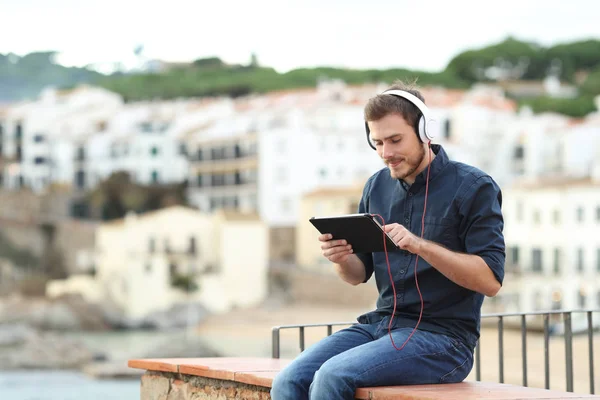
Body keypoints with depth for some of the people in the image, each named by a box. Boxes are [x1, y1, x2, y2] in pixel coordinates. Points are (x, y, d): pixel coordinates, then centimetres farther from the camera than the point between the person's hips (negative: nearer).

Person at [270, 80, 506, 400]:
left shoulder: (473, 187, -6)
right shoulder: (377, 186, 12)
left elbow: (491, 280, -14)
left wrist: (420, 245, -24)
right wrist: (341, 259, -7)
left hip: (443, 336, -6)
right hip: (380, 323, 6)